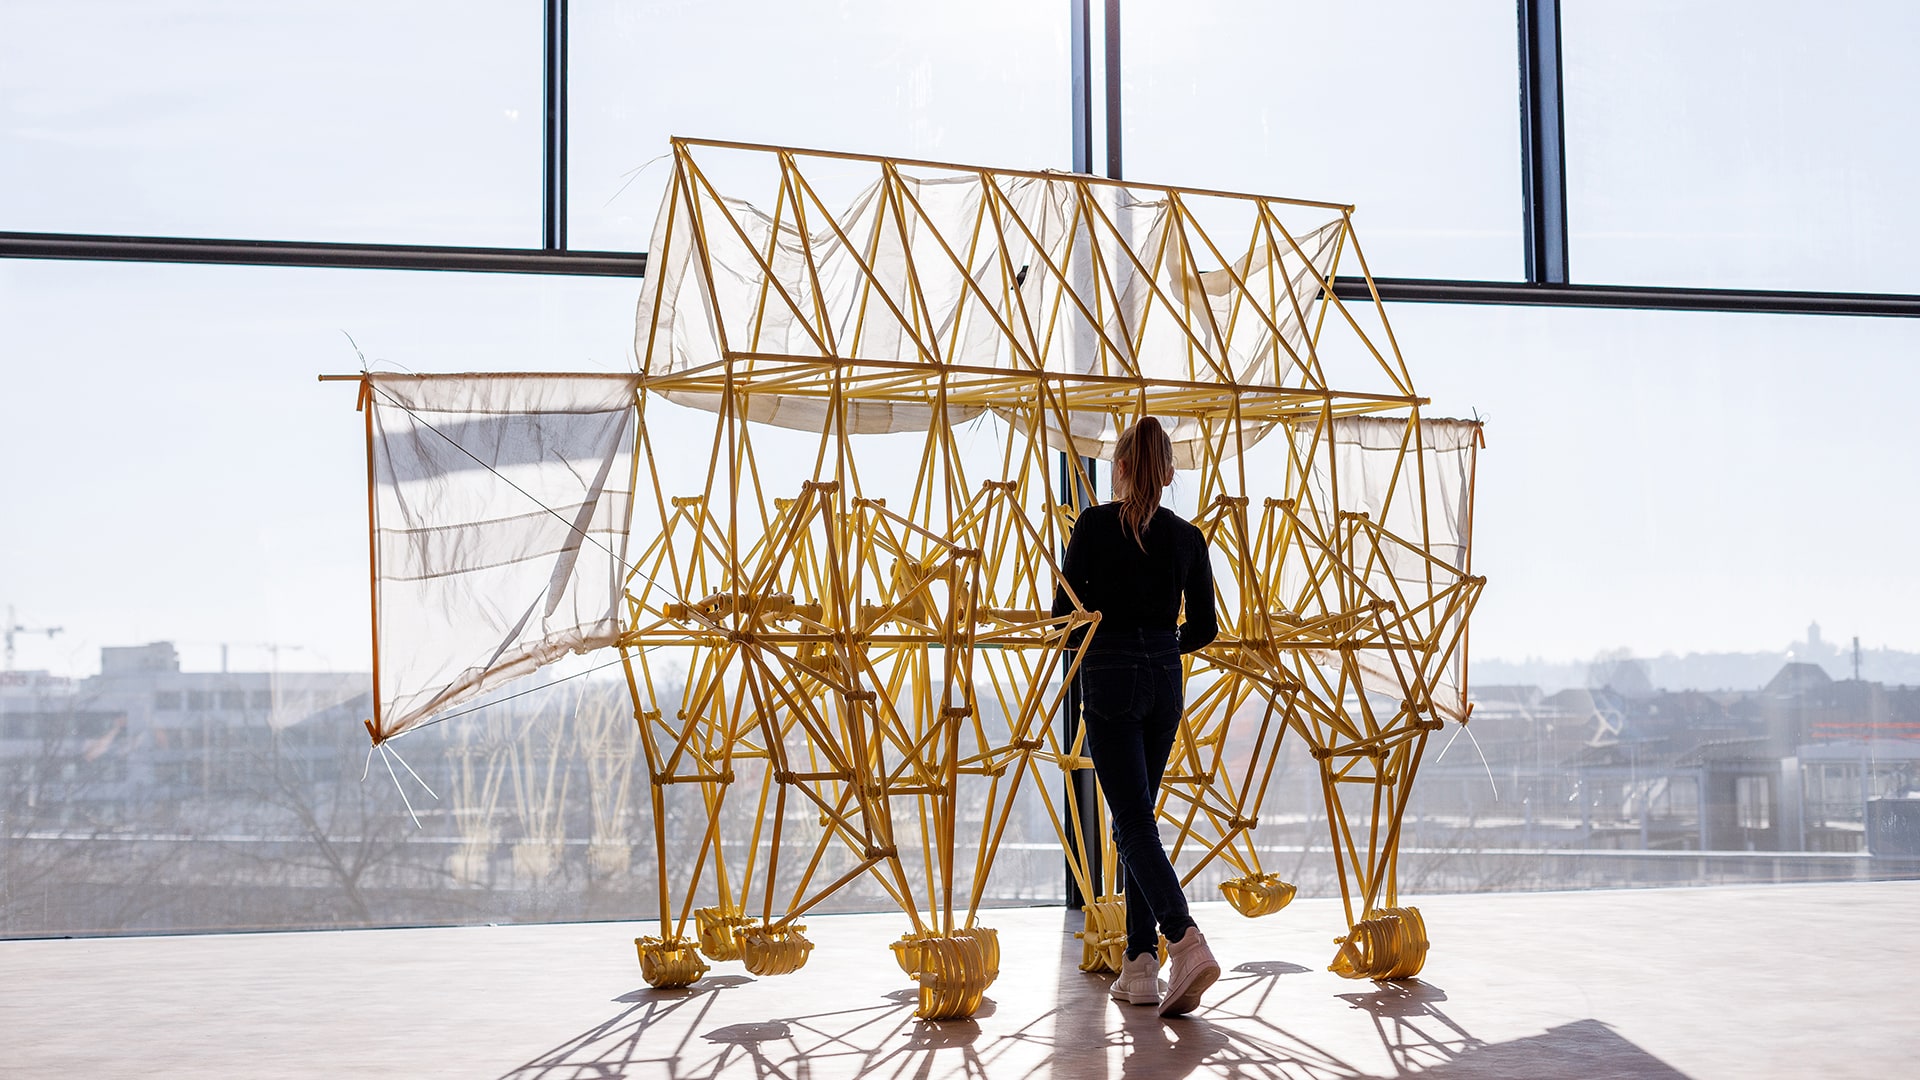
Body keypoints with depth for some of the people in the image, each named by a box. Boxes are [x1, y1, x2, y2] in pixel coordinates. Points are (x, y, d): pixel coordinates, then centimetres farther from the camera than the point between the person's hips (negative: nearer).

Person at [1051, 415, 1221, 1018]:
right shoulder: (1188, 537, 6)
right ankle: (1140, 965, 11)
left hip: (1110, 678, -4)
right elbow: (1204, 628, 8)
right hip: (1165, 682, 5)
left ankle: (1185, 942, -25)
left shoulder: (1096, 523, -6)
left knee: (1134, 820, -6)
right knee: (1137, 816, 13)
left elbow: (1065, 609, -5)